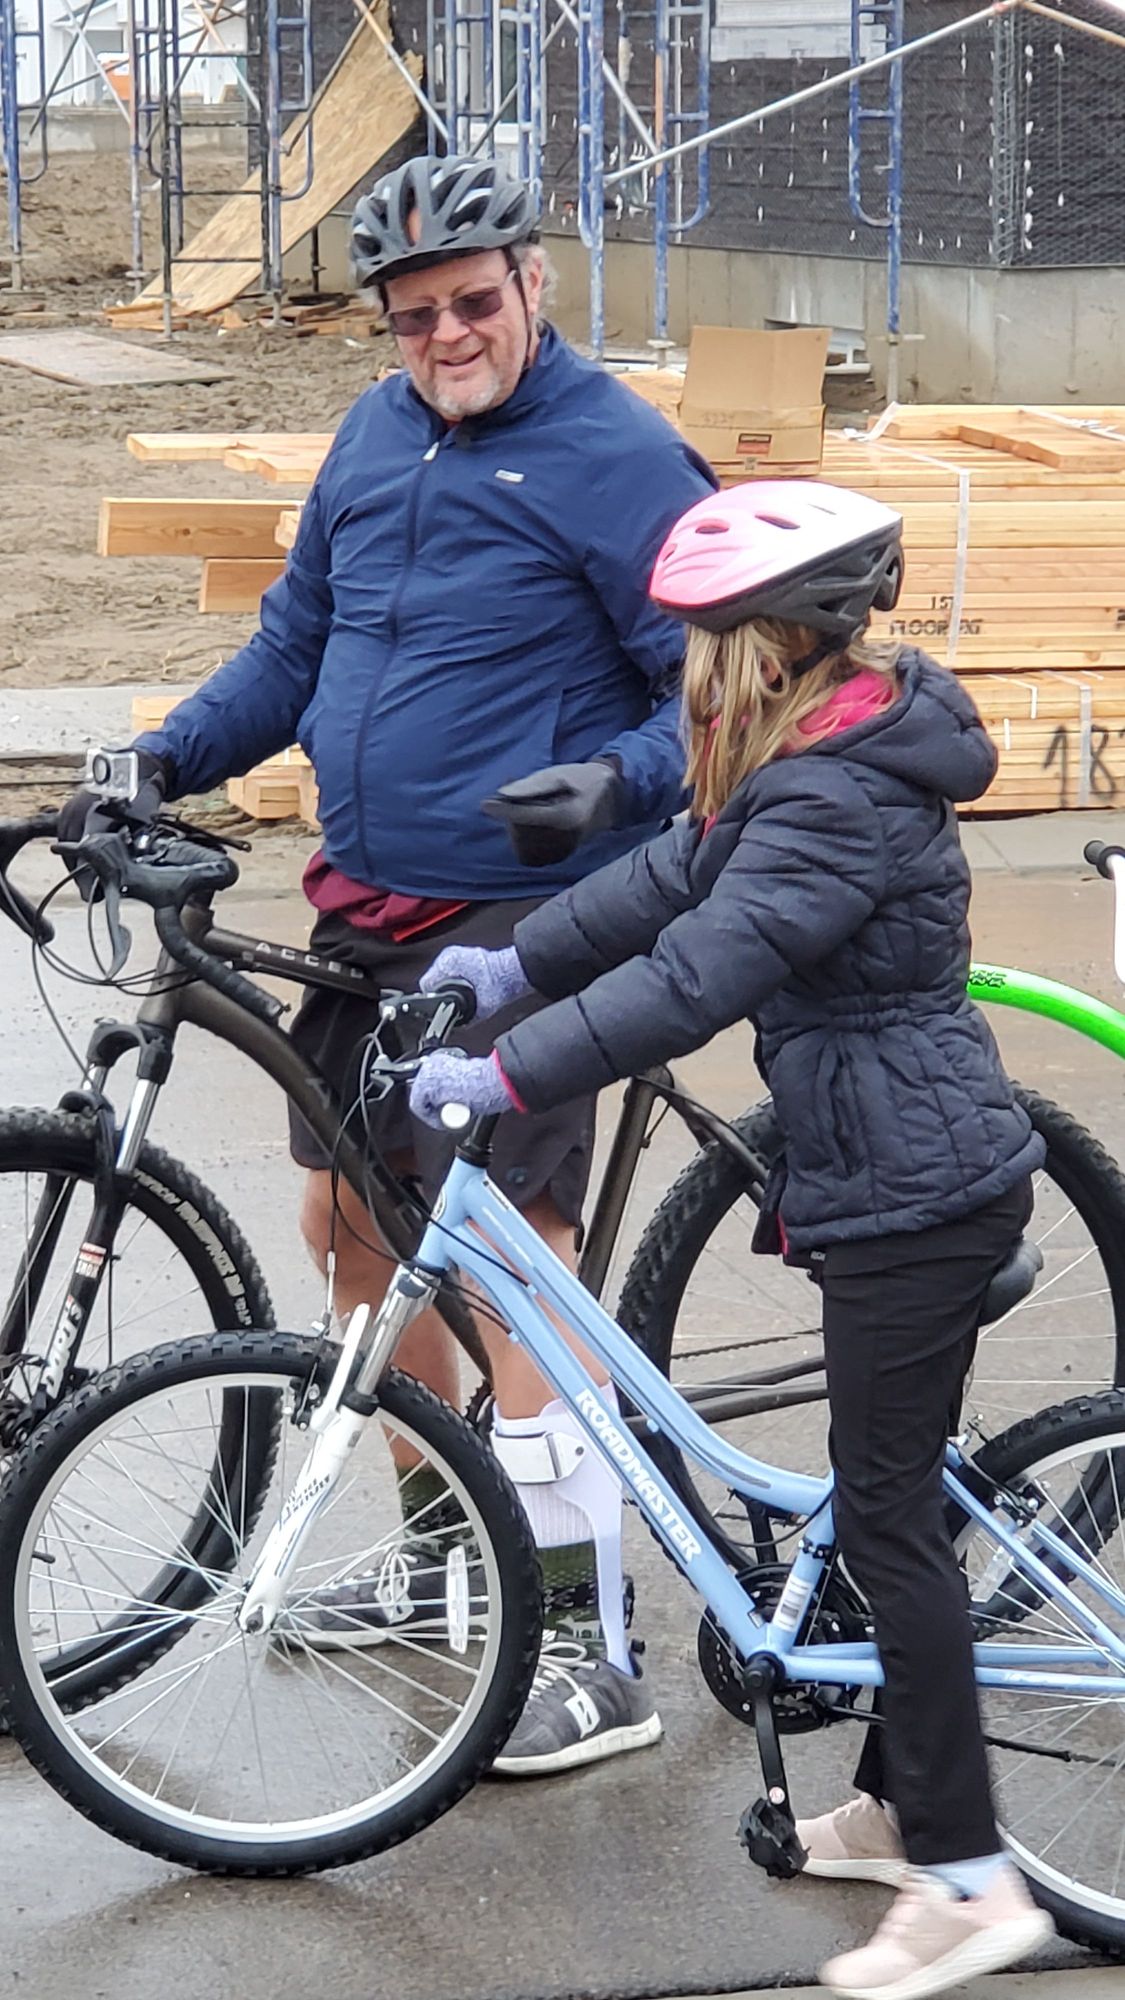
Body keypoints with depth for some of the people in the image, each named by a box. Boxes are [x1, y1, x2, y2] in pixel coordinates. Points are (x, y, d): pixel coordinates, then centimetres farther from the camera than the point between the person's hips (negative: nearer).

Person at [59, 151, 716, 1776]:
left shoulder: (618, 455, -11)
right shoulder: (378, 433, 11)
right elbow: (295, 640, 18)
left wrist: (615, 782, -30)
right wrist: (164, 762, 6)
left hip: (518, 924, -8)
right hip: (371, 914, 8)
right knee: (349, 1225, 16)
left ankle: (595, 1651, 0)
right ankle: (442, 1541, 35)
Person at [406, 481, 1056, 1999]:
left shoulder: (839, 800, -22)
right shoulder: (838, 752, 10)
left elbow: (694, 974, -29)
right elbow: (677, 875, 17)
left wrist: (508, 1074, -26)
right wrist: (519, 964, 13)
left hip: (911, 1193, -10)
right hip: (922, 1174, 10)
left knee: (887, 1516, -5)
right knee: (896, 1494, 17)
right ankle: (900, 1806, 29)